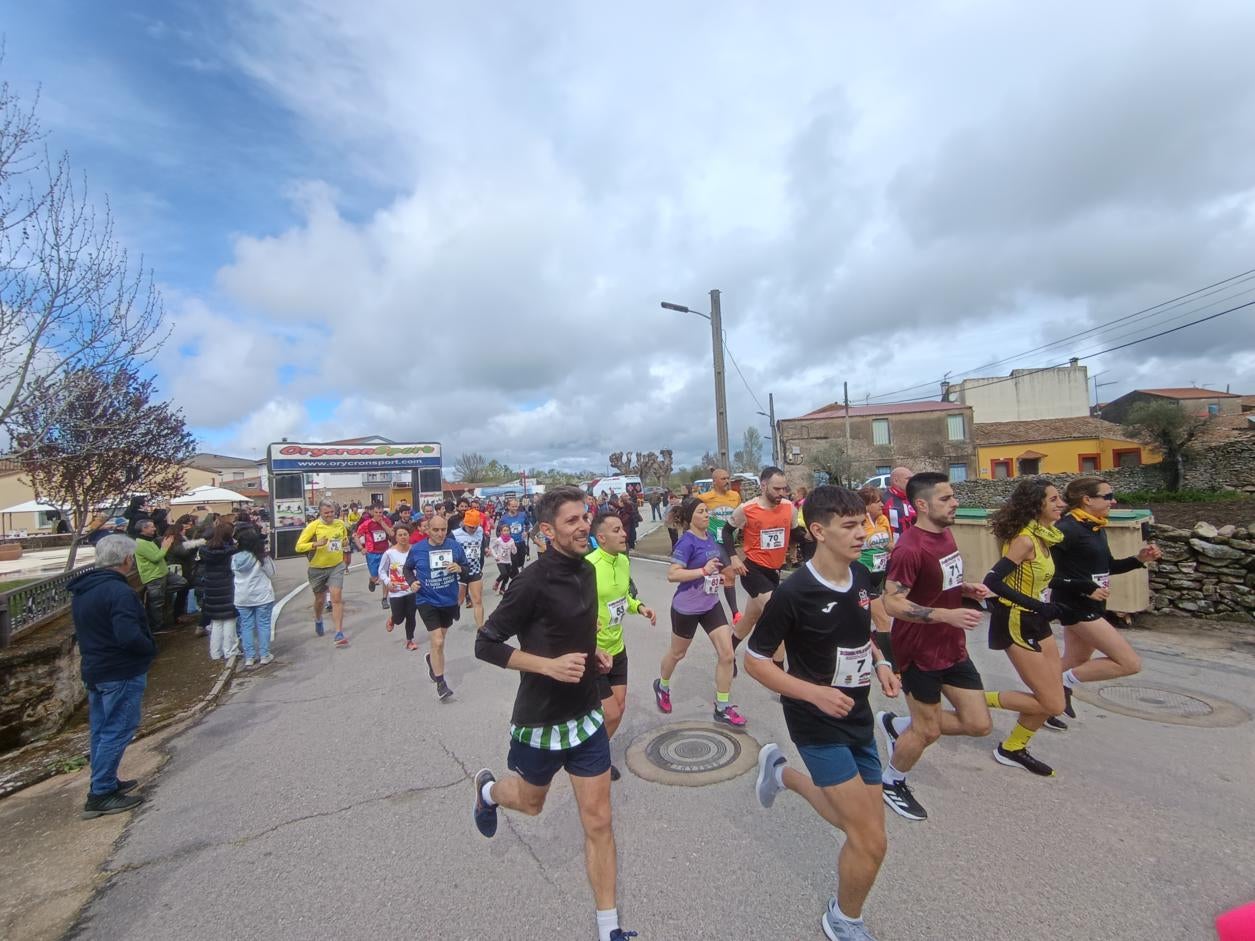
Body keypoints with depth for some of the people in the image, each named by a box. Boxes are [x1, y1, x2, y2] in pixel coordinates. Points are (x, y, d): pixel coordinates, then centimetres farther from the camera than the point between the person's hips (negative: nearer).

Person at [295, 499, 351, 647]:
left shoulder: (340, 524, -3)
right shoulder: (313, 526, -14)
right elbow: (299, 546, -15)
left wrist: (346, 542, -5)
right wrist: (316, 544, -30)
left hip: (336, 566, 1)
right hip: (317, 568, -1)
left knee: (337, 598, -12)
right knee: (320, 599, 17)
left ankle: (339, 634, -9)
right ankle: (318, 621, 50)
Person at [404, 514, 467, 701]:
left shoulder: (454, 546, -9)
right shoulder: (417, 549, -10)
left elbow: (467, 567, 1)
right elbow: (407, 568, 7)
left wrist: (459, 568, -21)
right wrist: (412, 581, -11)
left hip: (449, 600, 3)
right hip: (427, 601, -3)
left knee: (439, 639, 22)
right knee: (438, 642, -10)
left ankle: (432, 659, 55)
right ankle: (440, 684, 7)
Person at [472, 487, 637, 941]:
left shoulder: (586, 570, -1)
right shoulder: (533, 581, -23)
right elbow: (485, 644, -18)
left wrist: (593, 653, 0)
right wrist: (549, 665, -27)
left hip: (587, 715, 5)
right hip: (540, 719, -5)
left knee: (598, 822, 9)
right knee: (530, 803, 22)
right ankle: (488, 789, 55)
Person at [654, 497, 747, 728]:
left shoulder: (709, 537, 0)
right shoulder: (686, 541, -21)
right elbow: (672, 574, -28)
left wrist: (719, 574, 3)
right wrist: (704, 571, -32)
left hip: (711, 605, 6)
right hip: (687, 608, -6)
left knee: (727, 655, 0)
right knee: (677, 653, 16)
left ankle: (722, 708, 15)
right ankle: (662, 686, 45)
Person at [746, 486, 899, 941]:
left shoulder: (862, 577, -4)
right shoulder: (794, 593, -25)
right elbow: (754, 660, -15)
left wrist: (879, 663, -2)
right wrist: (815, 693, -24)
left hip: (858, 718, 7)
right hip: (819, 725, -7)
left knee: (862, 828, 17)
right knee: (871, 841, -2)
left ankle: (782, 772, 39)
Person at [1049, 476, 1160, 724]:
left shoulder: (1096, 528, 8)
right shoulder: (1068, 529, -20)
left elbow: (1108, 566, 20)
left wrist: (1139, 559, 5)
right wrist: (1087, 588, -22)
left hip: (1091, 606, 9)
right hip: (1075, 607, -9)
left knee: (1074, 664, 17)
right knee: (1131, 663, -6)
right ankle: (1065, 682, 4)